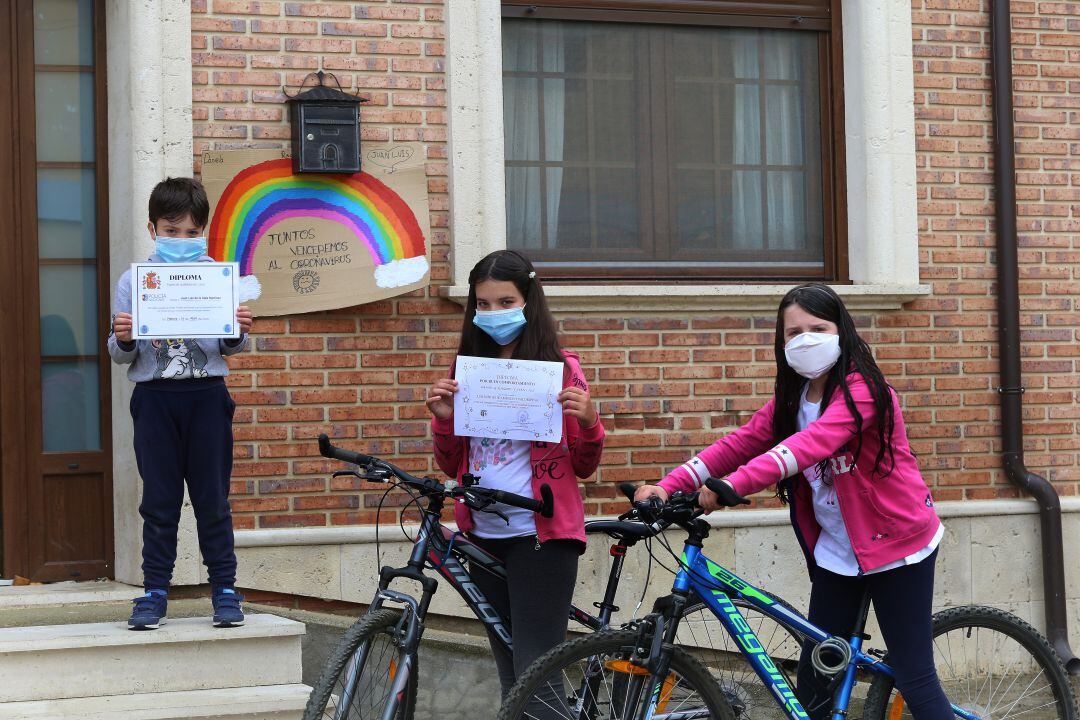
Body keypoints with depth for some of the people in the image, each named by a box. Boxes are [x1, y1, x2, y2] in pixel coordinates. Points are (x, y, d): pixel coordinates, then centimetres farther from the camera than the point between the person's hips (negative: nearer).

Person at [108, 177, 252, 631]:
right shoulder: (133, 280, 3)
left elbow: (229, 348, 8)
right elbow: (122, 356, 4)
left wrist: (239, 333, -13)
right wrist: (122, 340, -18)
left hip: (206, 394, 0)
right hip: (155, 397, 0)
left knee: (212, 496, 4)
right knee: (159, 499, 4)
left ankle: (224, 588, 11)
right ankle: (155, 591, 10)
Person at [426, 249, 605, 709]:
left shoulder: (559, 367, -1)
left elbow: (583, 467, 3)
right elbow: (452, 465, 13)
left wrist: (588, 422, -16)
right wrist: (443, 420, -5)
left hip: (541, 535, -5)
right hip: (485, 535, 5)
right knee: (510, 675, 12)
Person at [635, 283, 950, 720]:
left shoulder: (860, 390, -19)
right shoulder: (791, 399, 5)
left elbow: (812, 443, -35)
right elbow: (737, 444, -3)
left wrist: (733, 485, -45)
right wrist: (668, 486, -17)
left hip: (896, 544, -7)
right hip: (835, 549, 7)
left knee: (915, 679, -4)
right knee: (814, 670, 7)